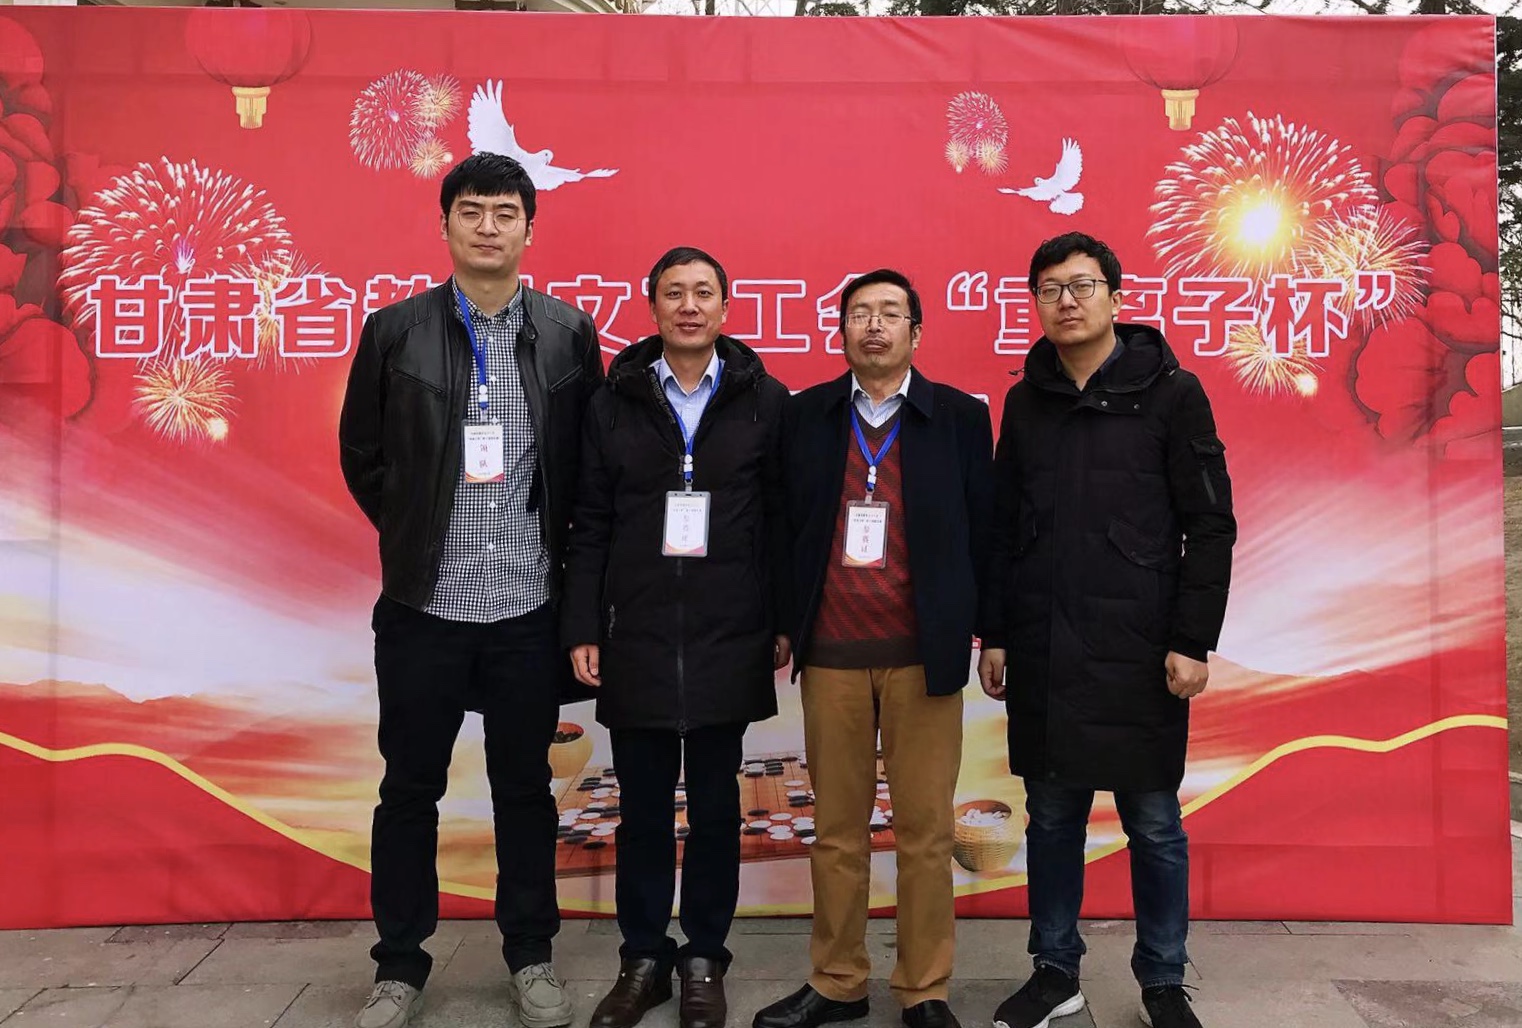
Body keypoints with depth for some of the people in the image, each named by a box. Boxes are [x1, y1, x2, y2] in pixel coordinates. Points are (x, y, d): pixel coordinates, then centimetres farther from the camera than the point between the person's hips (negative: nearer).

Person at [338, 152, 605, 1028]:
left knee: (525, 786, 12)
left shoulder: (571, 335, 0)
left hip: (530, 608, 0)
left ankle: (532, 957, 28)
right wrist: (410, 531, 8)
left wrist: (555, 539, 4)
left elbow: (592, 462, 7)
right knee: (410, 789, 11)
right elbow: (361, 452, 9)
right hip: (423, 605, 1)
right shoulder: (395, 331, 0)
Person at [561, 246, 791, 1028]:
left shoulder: (765, 400, 1)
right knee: (642, 809, 11)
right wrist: (582, 628, -1)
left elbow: (781, 520, 0)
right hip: (635, 639, 1)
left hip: (729, 641, -1)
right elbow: (590, 526, 3)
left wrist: (783, 623, -3)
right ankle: (642, 959, 27)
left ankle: (704, 961, 27)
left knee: (715, 808, 11)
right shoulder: (613, 402, 4)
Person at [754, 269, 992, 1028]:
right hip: (830, 653, 1)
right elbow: (786, 528, 7)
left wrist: (986, 629, 0)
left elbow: (982, 531, 3)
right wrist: (783, 623, 4)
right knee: (835, 829, 10)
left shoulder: (961, 417, 3)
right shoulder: (804, 416, 6)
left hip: (923, 652, -1)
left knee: (925, 830, 6)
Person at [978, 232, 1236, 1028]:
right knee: (1051, 815, 12)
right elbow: (1003, 529, 12)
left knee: (1153, 822, 7)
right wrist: (994, 634, 9)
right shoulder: (1025, 401, 10)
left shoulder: (1171, 393, -1)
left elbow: (1210, 526, -3)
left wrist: (1193, 640, -9)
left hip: (1139, 650, -3)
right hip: (1042, 652, 3)